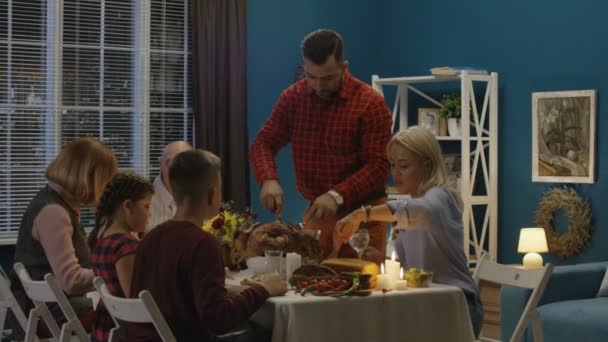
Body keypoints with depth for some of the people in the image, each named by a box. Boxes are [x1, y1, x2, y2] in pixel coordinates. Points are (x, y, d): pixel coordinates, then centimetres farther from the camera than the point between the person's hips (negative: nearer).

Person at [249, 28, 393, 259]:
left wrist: (338, 195, -27)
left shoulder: (371, 103, -12)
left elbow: (378, 166, -15)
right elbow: (263, 143, 5)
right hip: (315, 214, 4)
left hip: (362, 216, -3)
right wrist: (268, 179, -16)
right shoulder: (292, 97, 2)